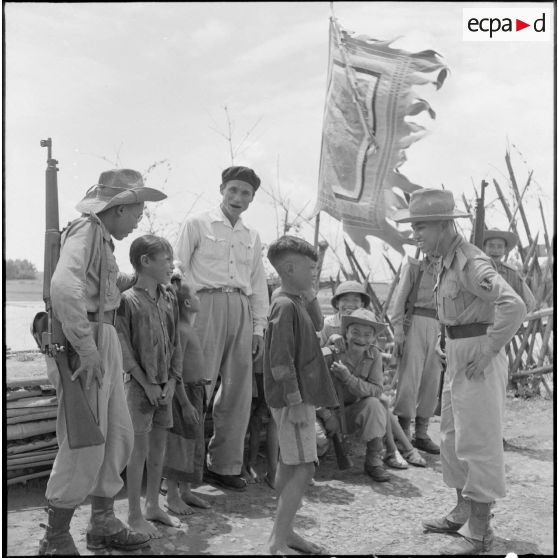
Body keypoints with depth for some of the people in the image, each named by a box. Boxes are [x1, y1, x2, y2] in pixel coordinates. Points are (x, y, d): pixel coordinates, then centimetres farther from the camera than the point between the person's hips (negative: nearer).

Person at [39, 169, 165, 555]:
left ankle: (103, 524, 30)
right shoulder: (86, 230, -13)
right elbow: (64, 285, -30)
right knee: (85, 443, -2)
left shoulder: (101, 235, 16)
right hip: (87, 343, -10)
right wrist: (86, 348, -29)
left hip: (104, 342, 10)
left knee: (119, 435, 16)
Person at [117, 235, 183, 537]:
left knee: (159, 446, 13)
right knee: (139, 448, 1)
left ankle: (152, 505, 28)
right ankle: (134, 514, 15)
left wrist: (172, 381, -1)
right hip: (139, 385, -6)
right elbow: (124, 350, -12)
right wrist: (147, 384, -12)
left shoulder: (169, 299, 6)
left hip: (165, 386, 6)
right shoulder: (128, 300, -11)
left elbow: (176, 344, 8)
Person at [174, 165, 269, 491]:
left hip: (241, 310, 5)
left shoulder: (252, 237, 20)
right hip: (207, 304, -5)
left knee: (239, 390, 5)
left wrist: (259, 327, 14)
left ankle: (224, 465, 15)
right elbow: (179, 271, 0)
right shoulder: (197, 225, 5)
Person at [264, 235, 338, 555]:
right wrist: (295, 401, -22)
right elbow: (280, 360, -21)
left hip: (300, 398, 10)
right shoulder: (285, 306, -16)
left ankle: (286, 531, 24)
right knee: (304, 468, -8)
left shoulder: (297, 303, 15)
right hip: (294, 400, -10)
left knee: (289, 467, 14)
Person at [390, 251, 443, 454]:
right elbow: (400, 298, 0)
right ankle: (403, 435, 2)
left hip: (438, 329, 5)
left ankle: (421, 435, 15)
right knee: (409, 379, -6)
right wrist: (398, 331, -9)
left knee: (432, 381, 5)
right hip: (415, 324, -4)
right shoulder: (414, 266, 5)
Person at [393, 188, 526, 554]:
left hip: (478, 360, -10)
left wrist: (487, 352, -24)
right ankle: (464, 514, 31)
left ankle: (480, 531, 12)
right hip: (458, 357, 10)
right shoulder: (449, 260, 10)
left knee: (479, 441, -1)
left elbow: (514, 306, -31)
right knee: (454, 438, 17)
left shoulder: (471, 262, -20)